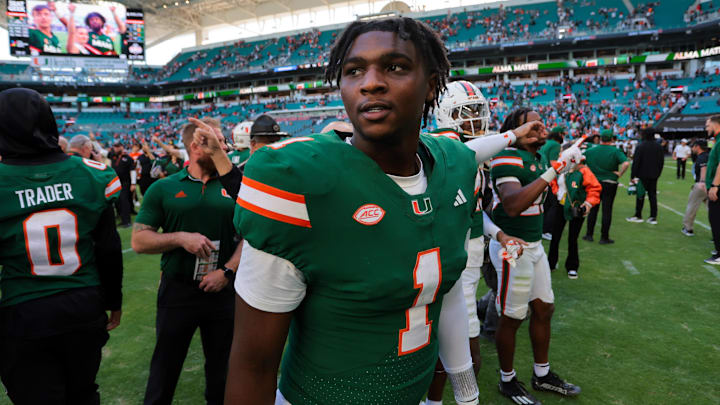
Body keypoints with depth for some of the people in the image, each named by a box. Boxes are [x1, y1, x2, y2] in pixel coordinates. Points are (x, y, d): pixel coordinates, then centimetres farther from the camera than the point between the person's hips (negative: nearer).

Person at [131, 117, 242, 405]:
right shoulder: (164, 189, -1)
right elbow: (139, 241, -3)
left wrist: (227, 271, -11)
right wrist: (181, 237, -17)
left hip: (222, 291, 2)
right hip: (177, 292, -1)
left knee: (222, 370, 18)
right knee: (164, 371, 14)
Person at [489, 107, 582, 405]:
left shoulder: (535, 159, 11)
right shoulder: (507, 159, -19)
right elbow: (512, 205, -36)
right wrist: (553, 171, -35)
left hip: (534, 245, 9)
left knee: (544, 310, 18)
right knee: (511, 319, 6)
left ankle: (542, 375, 37)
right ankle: (507, 381, 27)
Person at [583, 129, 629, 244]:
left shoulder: (590, 150, 0)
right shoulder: (615, 151, -8)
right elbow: (626, 163, -22)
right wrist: (619, 174, -9)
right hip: (610, 184, -2)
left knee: (593, 209, 14)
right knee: (607, 210, 3)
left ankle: (589, 234, 17)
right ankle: (604, 237, 6)